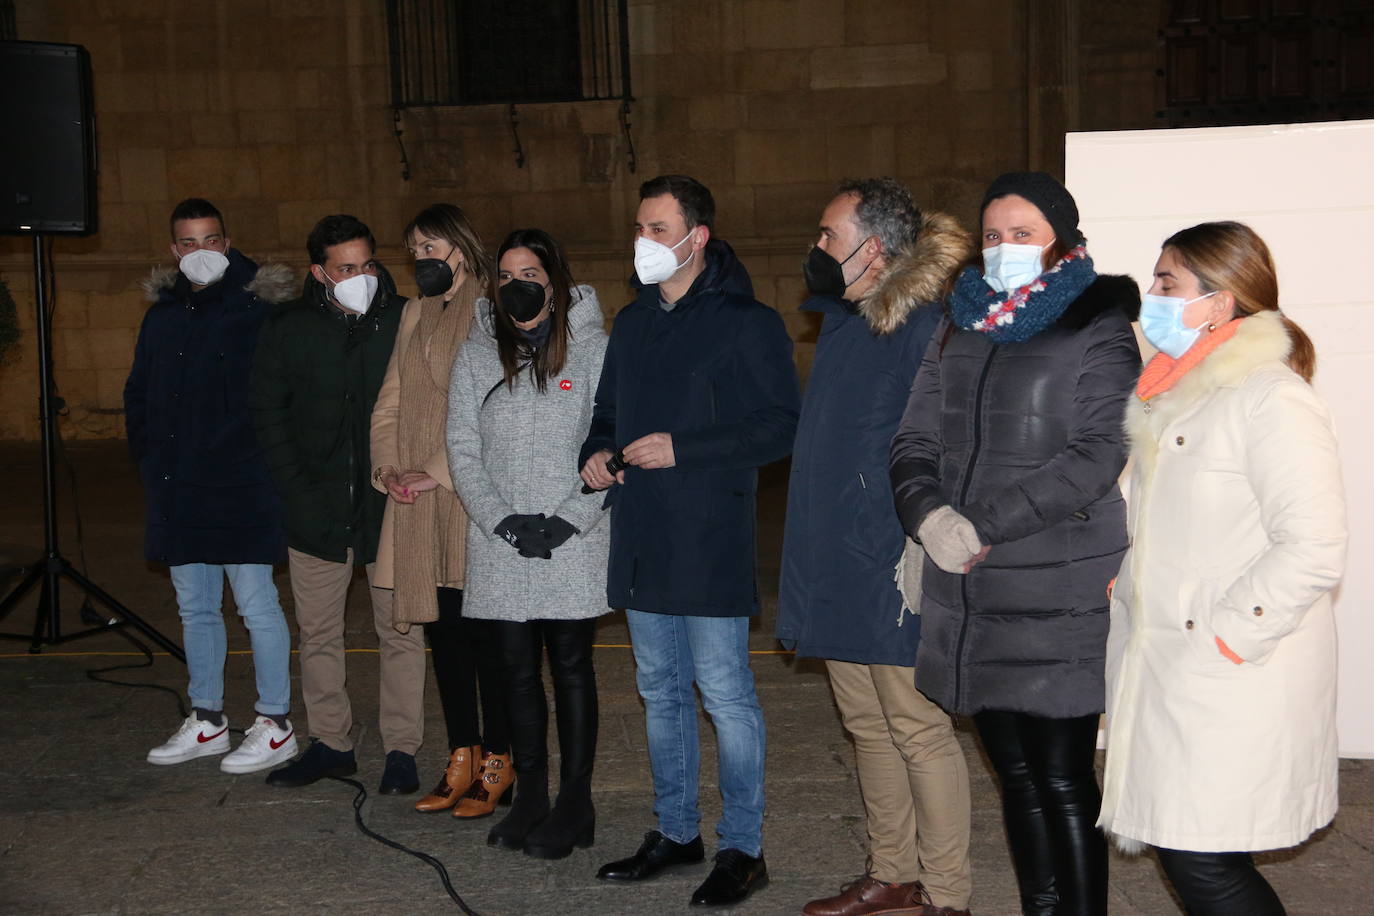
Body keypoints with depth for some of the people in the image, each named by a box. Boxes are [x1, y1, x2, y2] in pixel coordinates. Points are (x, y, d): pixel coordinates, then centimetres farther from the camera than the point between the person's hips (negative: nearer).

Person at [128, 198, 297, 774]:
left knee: (257, 606, -2)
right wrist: (150, 460, 13)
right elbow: (138, 396, 22)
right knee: (194, 608, 14)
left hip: (241, 489, -7)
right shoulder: (162, 316, 12)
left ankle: (275, 726, 10)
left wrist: (265, 462, -10)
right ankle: (206, 722, 26)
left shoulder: (258, 311, -7)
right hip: (178, 492, 7)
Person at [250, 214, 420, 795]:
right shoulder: (288, 329, 3)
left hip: (393, 507, -2)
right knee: (317, 633, 10)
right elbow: (268, 414, 6)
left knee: (400, 632, 3)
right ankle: (329, 743, 24)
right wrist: (299, 494, -3)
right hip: (317, 510, 2)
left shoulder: (407, 322, -2)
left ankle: (402, 749, 13)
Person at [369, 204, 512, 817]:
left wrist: (438, 471, -15)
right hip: (416, 505, 7)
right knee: (441, 628, 10)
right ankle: (461, 761, 20)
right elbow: (389, 403, 17)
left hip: (469, 496, -7)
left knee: (480, 629, -2)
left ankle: (496, 765, 10)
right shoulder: (416, 315, 17)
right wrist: (387, 466, 3)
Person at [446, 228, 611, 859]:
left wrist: (568, 520, -13)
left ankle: (575, 804, 13)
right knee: (518, 671, 8)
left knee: (570, 668, 4)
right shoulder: (477, 355, 8)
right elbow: (462, 450, 4)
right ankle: (530, 797, 20)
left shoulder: (593, 349, -1)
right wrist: (503, 520, -8)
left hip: (573, 545, -3)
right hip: (500, 547, 3)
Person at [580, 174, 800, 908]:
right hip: (641, 542, 7)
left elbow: (781, 426, -13)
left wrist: (682, 450, -18)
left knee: (724, 693, -2)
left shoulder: (746, 324, -8)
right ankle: (675, 832, 28)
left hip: (710, 542, -7)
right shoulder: (632, 323, 15)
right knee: (660, 690, 15)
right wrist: (594, 454, 3)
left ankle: (742, 848, 11)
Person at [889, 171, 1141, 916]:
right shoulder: (959, 332, 15)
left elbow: (1097, 455, -13)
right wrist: (931, 515, -10)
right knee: (1015, 774, 14)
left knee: (1063, 781, -2)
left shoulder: (1097, 330, -2)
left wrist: (984, 525, -18)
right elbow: (913, 443, 11)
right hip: (971, 596, 6)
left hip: (1061, 601, -6)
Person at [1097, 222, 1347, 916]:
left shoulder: (1271, 399, -15)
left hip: (1229, 681, -9)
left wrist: (1224, 639, -19)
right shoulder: (1177, 391, 15)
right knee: (1180, 850, 11)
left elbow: (1312, 548, -22)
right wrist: (1124, 586, 14)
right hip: (1162, 668, 9)